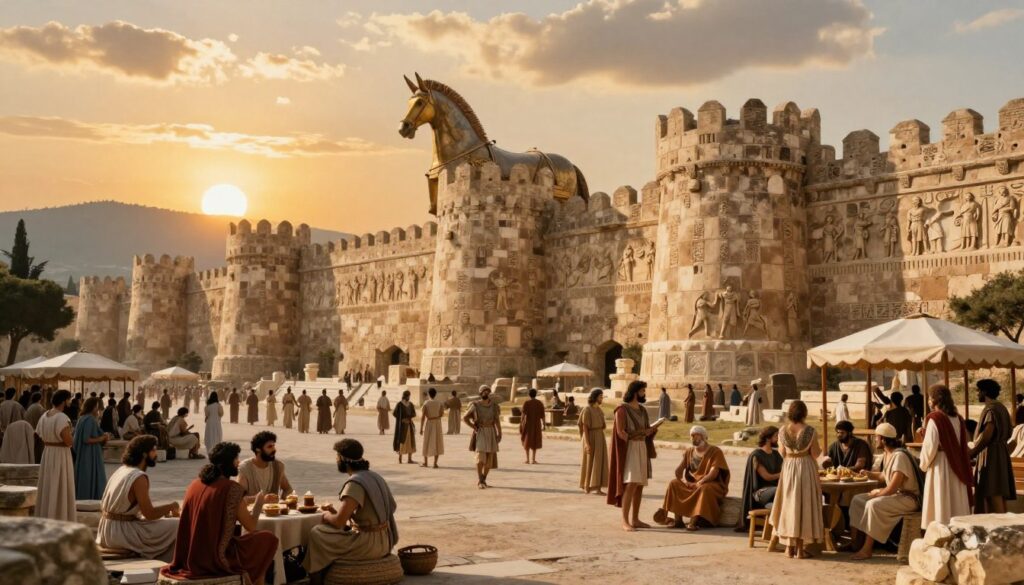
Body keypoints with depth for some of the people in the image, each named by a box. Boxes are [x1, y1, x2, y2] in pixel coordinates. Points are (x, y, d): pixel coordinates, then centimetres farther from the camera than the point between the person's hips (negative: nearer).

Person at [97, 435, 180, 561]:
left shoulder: (122, 470, 10)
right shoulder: (139, 477, -18)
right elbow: (149, 513, -18)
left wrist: (165, 510, 9)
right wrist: (172, 506, -3)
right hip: (120, 532, -10)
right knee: (176, 526, -8)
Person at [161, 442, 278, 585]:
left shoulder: (194, 484, 5)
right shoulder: (232, 488, -14)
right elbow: (250, 526, -6)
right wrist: (259, 501, 11)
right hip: (217, 559, -7)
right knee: (268, 539, 9)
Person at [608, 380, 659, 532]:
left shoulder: (642, 410, 14)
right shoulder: (622, 409, -10)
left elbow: (647, 430, 15)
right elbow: (620, 432, -15)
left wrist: (653, 429, -7)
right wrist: (642, 432, -18)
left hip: (642, 449, 8)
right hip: (629, 449, -8)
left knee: (640, 485, 7)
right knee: (631, 484, -16)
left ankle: (635, 519, 13)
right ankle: (625, 521, -13)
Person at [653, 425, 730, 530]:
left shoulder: (715, 452, -8)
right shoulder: (688, 452, 9)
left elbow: (713, 474, -19)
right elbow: (678, 470, 4)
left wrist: (698, 484, -28)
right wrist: (684, 480, -17)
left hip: (712, 484, -5)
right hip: (692, 483, 5)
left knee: (705, 489, -38)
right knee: (674, 484, -16)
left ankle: (694, 521, -39)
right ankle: (678, 519, -21)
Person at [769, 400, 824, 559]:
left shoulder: (783, 431, -4)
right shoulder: (810, 431, -13)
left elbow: (783, 454, 4)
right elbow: (815, 454, -9)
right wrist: (819, 449, 12)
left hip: (788, 469, 3)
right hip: (806, 469, -3)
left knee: (789, 504, 12)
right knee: (804, 505, 5)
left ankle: (789, 547, 14)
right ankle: (800, 548, 6)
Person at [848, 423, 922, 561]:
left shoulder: (899, 456, -23)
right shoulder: (887, 454, 7)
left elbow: (892, 488, -26)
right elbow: (884, 476, 21)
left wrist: (877, 492, -12)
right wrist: (868, 474, 14)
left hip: (908, 498, -10)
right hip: (894, 494, 10)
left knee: (873, 504, -31)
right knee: (857, 500, 4)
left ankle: (867, 549, -25)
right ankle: (853, 540, 0)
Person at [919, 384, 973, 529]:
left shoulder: (934, 419, -14)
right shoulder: (957, 418, 6)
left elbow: (930, 446, -16)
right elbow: (963, 444, 12)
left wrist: (923, 464, -1)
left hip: (939, 466, -7)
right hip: (957, 466, 7)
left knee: (941, 507, -2)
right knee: (957, 504, 11)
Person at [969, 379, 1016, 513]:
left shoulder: (991, 409, -16)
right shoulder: (1001, 407, 14)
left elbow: (986, 435, -23)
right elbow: (1009, 431, 19)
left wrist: (971, 454, -17)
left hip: (990, 455, -10)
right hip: (1000, 453, 10)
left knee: (994, 495, -10)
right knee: (999, 495, 12)